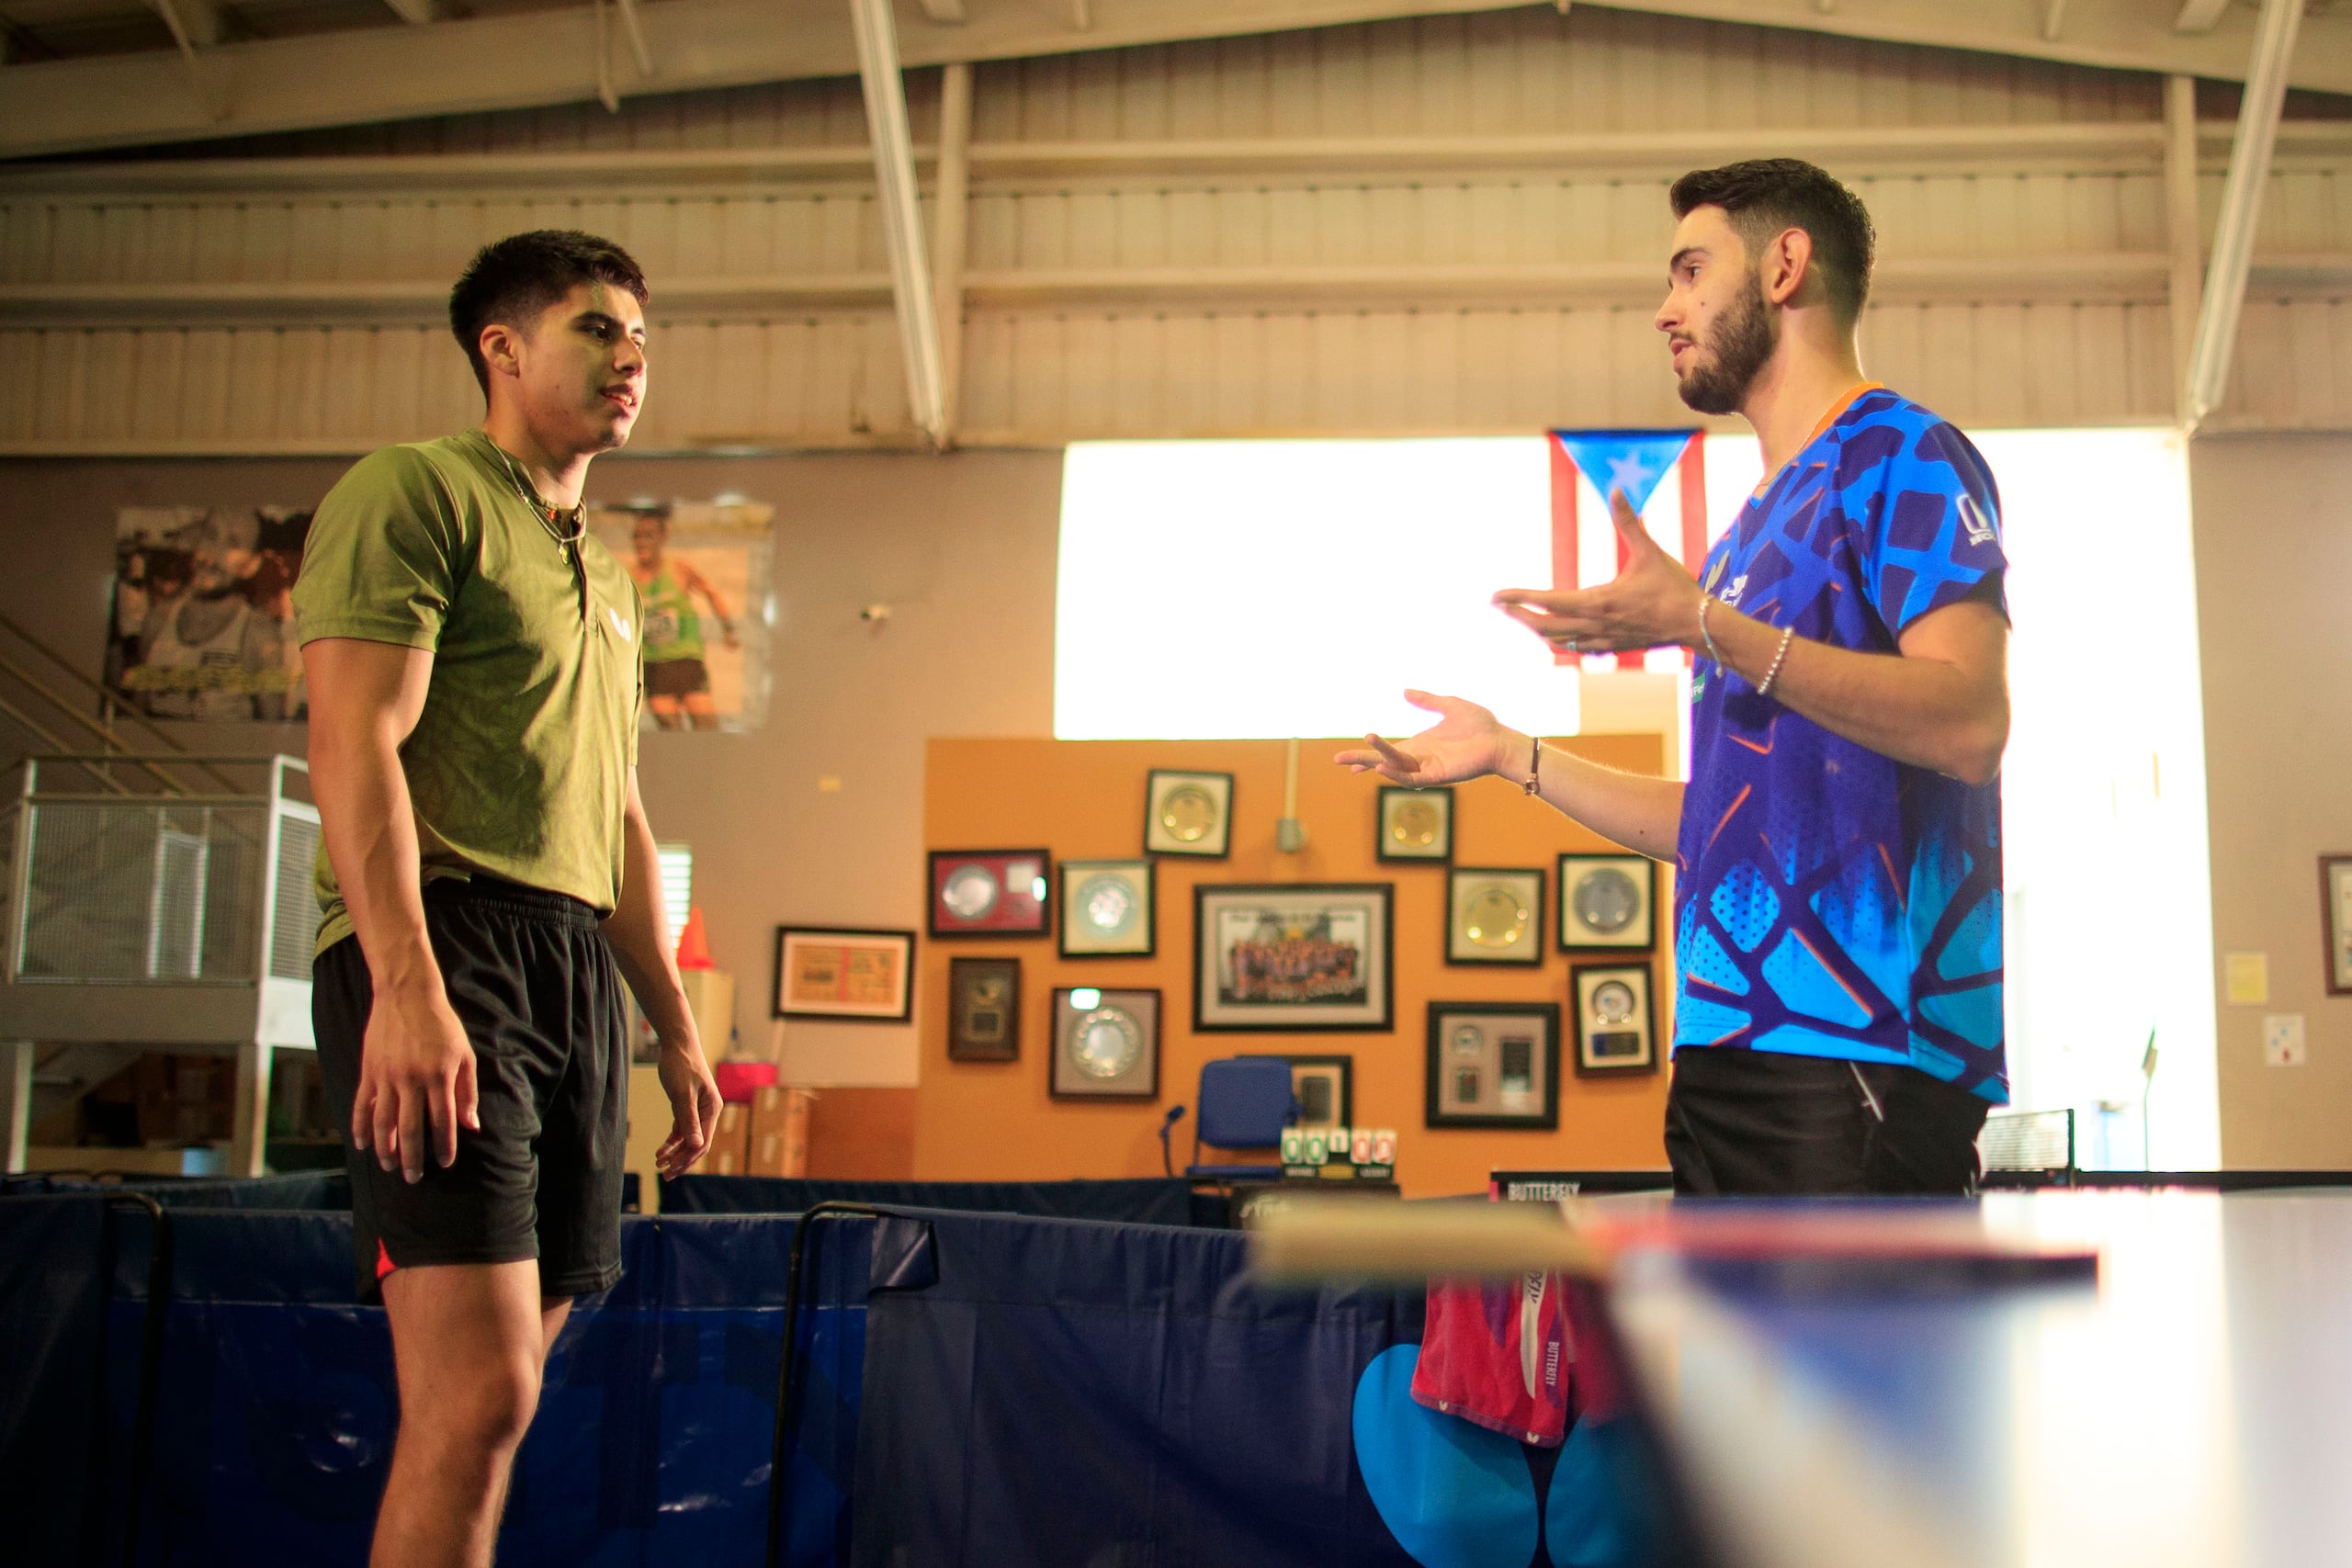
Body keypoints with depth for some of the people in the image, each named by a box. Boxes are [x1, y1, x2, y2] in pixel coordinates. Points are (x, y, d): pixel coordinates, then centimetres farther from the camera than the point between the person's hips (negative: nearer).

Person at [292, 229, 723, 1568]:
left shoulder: (606, 577, 26)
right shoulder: (419, 490, 0)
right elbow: (354, 744, -12)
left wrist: (677, 1028, 23)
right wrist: (405, 983, -24)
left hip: (581, 975, 8)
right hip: (443, 951, -8)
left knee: (499, 1384, 6)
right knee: (480, 1390, -16)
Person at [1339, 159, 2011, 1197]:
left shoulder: (1901, 453, -2)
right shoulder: (1757, 528, 24)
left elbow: (1969, 724, -17)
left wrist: (1705, 626, -22)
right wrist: (1512, 756, 23)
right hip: (1730, 1042, 9)